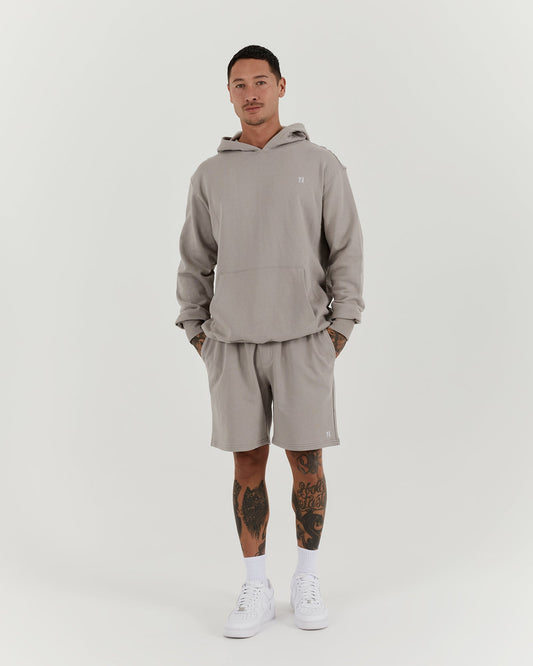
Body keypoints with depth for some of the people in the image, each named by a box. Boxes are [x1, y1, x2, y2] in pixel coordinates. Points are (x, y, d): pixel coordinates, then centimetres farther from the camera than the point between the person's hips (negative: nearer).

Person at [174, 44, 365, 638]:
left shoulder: (320, 164, 4)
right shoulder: (210, 175, 9)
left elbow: (346, 250, 2)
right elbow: (195, 260, 12)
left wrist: (340, 328, -4)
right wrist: (197, 333, 5)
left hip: (302, 338, -1)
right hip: (232, 343, 2)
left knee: (306, 462, 2)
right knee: (247, 463, 4)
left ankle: (306, 578, 20)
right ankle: (256, 589, 15)